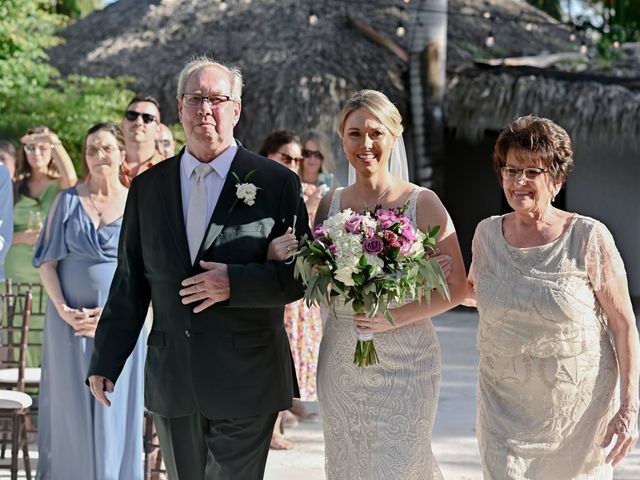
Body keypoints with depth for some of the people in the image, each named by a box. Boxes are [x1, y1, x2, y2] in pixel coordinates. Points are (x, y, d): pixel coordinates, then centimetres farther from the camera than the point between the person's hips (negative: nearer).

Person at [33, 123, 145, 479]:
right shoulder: (68, 201, 4)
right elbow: (47, 261, 2)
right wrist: (63, 309, -11)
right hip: (69, 320, 1)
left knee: (114, 408, 2)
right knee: (70, 407, 6)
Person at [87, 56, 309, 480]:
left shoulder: (276, 183, -3)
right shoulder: (148, 187, 8)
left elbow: (301, 274, -4)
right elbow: (130, 281, 10)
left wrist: (235, 283, -19)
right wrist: (106, 361, 7)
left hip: (245, 383, -3)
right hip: (171, 381, 4)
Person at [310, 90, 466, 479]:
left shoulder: (422, 202, -5)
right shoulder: (330, 204, 5)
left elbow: (456, 287, -5)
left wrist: (398, 316, -18)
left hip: (405, 360, -4)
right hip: (341, 361, 4)